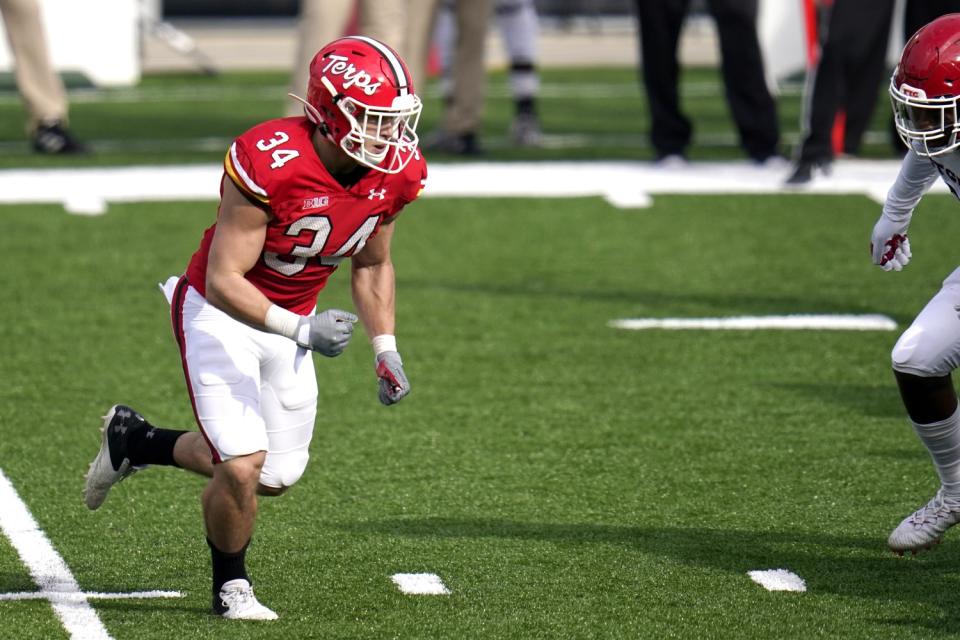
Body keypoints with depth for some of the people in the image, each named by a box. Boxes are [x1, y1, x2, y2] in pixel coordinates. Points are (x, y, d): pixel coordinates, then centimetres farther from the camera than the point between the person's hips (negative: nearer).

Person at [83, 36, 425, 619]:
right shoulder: (270, 164, -33)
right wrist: (302, 331, -39)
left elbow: (372, 264, 8)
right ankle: (231, 587, 13)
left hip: (289, 320, 7)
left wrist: (385, 350, 0)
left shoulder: (397, 174, -12)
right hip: (221, 312, -7)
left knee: (278, 477, 11)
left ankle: (137, 440, 33)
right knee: (243, 466, -17)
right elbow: (223, 282, -30)